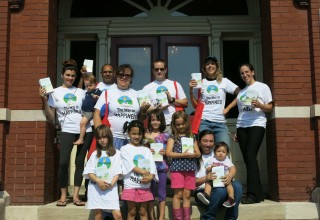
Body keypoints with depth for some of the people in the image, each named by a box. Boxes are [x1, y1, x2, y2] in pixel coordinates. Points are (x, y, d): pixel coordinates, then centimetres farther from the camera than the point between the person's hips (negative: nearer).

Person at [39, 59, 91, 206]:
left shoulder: (81, 92, 12)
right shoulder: (55, 92, 6)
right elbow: (51, 118, 2)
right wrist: (45, 100, -7)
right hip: (67, 130, -2)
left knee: (80, 162, 3)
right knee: (64, 162, -12)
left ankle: (76, 195, 10)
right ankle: (63, 195, 4)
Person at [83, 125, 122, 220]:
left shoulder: (116, 153, 4)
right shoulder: (95, 154, 10)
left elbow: (118, 172, 0)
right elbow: (89, 172, 3)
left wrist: (111, 184, -15)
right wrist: (98, 181, -14)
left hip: (110, 188, -2)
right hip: (96, 188, 2)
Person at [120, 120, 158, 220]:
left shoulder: (146, 150, 12)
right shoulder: (125, 149, 1)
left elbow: (152, 166, 1)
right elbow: (130, 166, -10)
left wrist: (150, 177, -17)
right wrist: (144, 172, -15)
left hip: (144, 185, 3)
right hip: (131, 185, -3)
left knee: (143, 212, 8)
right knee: (132, 212, 5)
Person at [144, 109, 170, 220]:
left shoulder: (165, 135, 3)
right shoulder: (146, 135, 2)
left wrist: (165, 152, -11)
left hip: (162, 166, 0)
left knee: (161, 193, 6)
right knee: (150, 192, 7)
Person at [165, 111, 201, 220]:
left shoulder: (191, 137, 13)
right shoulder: (173, 136, 3)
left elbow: (198, 153, 10)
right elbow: (168, 153, -8)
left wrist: (192, 154, -13)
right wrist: (183, 155, -16)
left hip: (190, 169, 3)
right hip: (177, 168, -3)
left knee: (187, 194, 6)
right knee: (178, 194, -2)